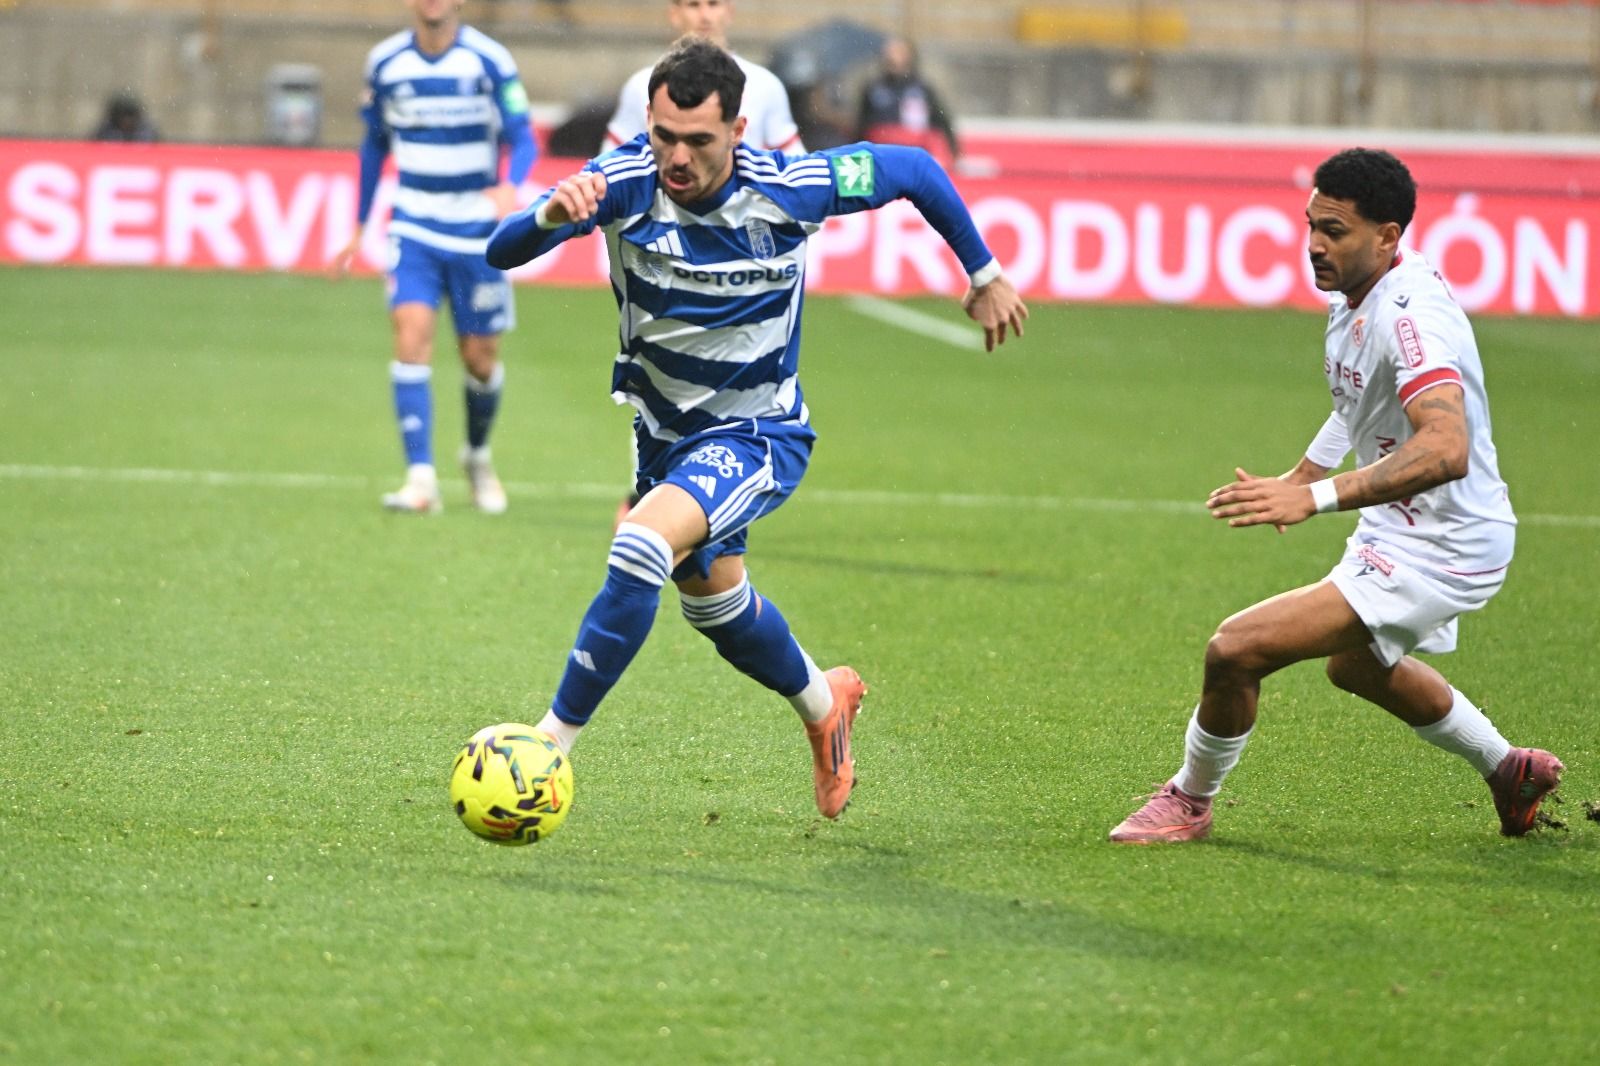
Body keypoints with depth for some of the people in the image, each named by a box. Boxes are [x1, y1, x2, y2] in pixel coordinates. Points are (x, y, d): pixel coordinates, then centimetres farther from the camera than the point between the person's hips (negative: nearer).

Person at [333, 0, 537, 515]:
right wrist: (359, 228, 17)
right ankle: (421, 478, -21)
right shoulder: (384, 63, 1)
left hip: (476, 226, -1)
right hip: (413, 226, 1)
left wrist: (509, 186, -31)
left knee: (480, 357, 5)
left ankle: (478, 455, 36)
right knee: (412, 332, -18)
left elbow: (522, 140, -10)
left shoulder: (490, 61, -8)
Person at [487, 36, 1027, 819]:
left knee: (642, 547, -30)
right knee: (713, 601, 25)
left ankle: (553, 741, -24)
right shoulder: (625, 181, -22)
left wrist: (985, 274, 2)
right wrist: (550, 214, -55)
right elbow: (502, 252, -32)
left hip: (757, 434, -5)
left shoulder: (787, 189, -24)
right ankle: (823, 703, 54)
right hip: (665, 431, 5)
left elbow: (914, 170, -7)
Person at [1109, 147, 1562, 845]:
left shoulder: (1409, 314, -29)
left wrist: (1315, 497, -48)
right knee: (1357, 664, 38)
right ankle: (1510, 772, 53)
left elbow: (1446, 449, -43)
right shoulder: (1356, 295, 1)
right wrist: (1302, 476, 26)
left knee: (1235, 650, -19)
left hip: (1434, 552, -11)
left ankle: (1189, 803, 7)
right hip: (1400, 531, 11)